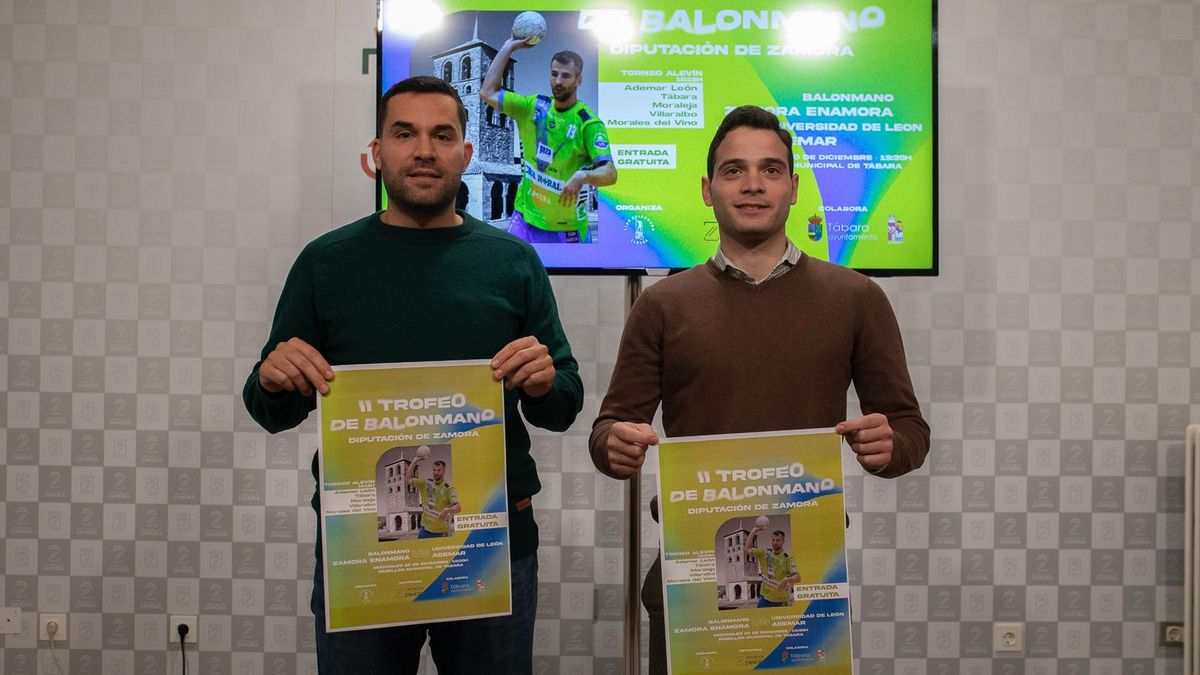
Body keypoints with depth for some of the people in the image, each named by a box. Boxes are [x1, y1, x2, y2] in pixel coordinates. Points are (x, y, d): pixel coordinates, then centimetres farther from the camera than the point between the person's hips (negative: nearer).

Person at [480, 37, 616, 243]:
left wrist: (583, 176, -43)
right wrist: (510, 46, 5)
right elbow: (488, 92, 6)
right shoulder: (534, 107, 3)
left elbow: (610, 173, -22)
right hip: (525, 217, 4)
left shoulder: (588, 122, -13)